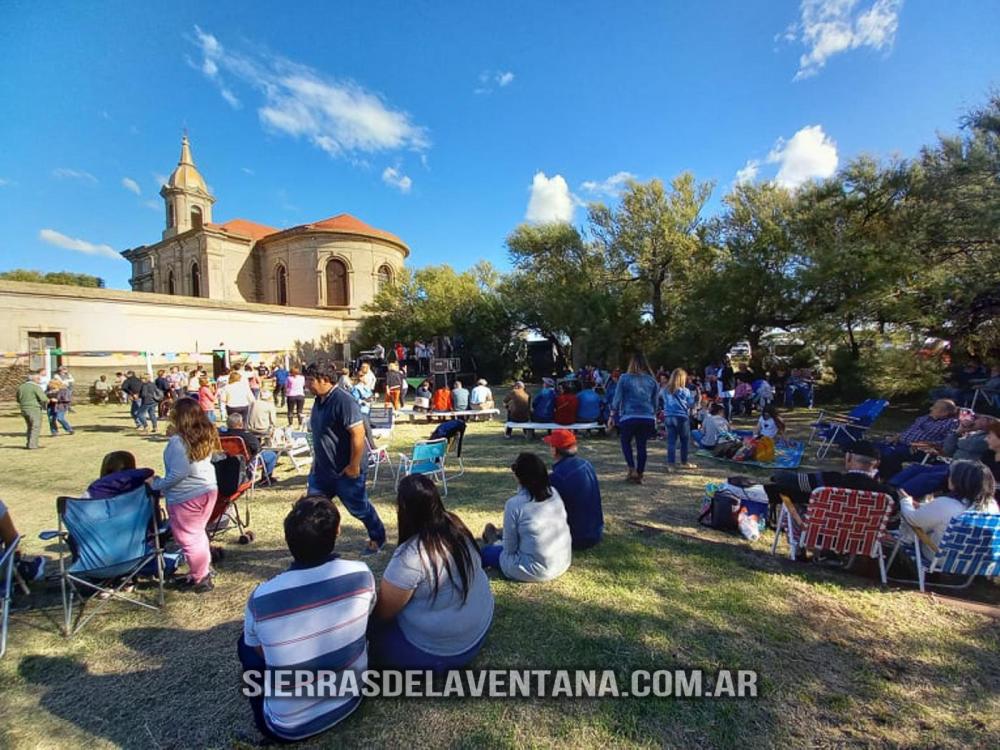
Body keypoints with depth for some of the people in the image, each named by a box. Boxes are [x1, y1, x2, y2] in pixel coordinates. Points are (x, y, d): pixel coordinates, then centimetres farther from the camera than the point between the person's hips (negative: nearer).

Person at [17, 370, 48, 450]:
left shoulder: (21, 386, 10)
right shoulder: (36, 387, -13)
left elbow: (18, 399, 18)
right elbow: (44, 399, -18)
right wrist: (47, 401, 3)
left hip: (24, 409, 8)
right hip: (34, 410, -8)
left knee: (29, 427, 19)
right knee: (36, 427, -3)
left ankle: (29, 444, 22)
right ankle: (32, 445, -6)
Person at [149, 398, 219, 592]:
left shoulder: (177, 441, -21)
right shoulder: (207, 435, 2)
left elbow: (179, 473, -25)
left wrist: (157, 484, -11)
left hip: (185, 497, -8)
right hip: (209, 490, 8)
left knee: (188, 538, 9)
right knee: (198, 533, 23)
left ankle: (201, 578, 21)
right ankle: (203, 571, 36)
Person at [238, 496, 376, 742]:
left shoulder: (261, 598, -22)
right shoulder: (361, 574, -19)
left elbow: (261, 652, -1)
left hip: (288, 727, -2)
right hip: (350, 700, 2)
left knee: (246, 643, 18)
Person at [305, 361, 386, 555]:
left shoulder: (343, 401, -23)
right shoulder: (319, 401, 6)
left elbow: (358, 433, -27)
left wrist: (354, 466, -24)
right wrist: (316, 459, 18)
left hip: (345, 471, -8)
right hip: (322, 468, 8)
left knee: (358, 507, 8)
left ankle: (377, 538, 32)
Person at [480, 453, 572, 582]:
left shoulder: (514, 504, -20)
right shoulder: (554, 493, -3)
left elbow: (510, 548, -12)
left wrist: (496, 543, 13)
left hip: (534, 571, -5)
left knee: (487, 551, 18)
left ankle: (494, 541, 46)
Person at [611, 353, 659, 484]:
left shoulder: (624, 378, -4)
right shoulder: (651, 380, 7)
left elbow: (617, 399, -2)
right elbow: (655, 402, 14)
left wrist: (613, 414, 8)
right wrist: (654, 416, 25)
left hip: (629, 417, -3)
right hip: (648, 418, 3)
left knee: (626, 442, 16)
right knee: (642, 445, 9)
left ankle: (632, 469, 2)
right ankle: (639, 475, 14)